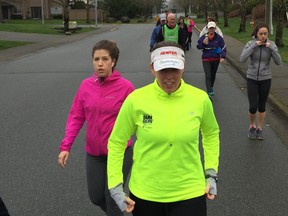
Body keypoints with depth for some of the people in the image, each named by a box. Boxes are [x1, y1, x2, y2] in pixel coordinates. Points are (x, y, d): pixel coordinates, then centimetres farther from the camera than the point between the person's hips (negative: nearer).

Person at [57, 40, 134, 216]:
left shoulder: (126, 87, -13)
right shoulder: (86, 85, -3)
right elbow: (76, 117, 2)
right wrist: (66, 146, -4)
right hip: (94, 153, 4)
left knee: (112, 197, 4)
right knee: (96, 197, 15)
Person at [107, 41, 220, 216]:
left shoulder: (200, 98, -9)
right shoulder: (136, 100, -13)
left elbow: (211, 133, 11)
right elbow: (116, 142, -1)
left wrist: (212, 173, 7)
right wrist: (115, 186, -4)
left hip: (189, 193, 0)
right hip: (145, 193, 0)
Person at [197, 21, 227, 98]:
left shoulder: (219, 37, -6)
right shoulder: (203, 37, -5)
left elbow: (223, 47, -4)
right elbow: (198, 46, 0)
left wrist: (223, 57, -17)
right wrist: (203, 43, -21)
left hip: (216, 59, 2)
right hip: (206, 59, -2)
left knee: (213, 75, 17)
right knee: (208, 75, -13)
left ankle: (211, 88, 41)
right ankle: (209, 93, -15)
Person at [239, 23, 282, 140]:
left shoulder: (271, 44, -7)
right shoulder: (251, 43, -10)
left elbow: (278, 62, -12)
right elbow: (242, 59, -21)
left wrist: (272, 49, -24)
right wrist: (253, 46, -26)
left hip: (265, 79, 1)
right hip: (252, 79, -1)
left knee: (262, 106, 11)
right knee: (253, 107, -4)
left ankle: (259, 128, 30)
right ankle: (252, 126, 23)